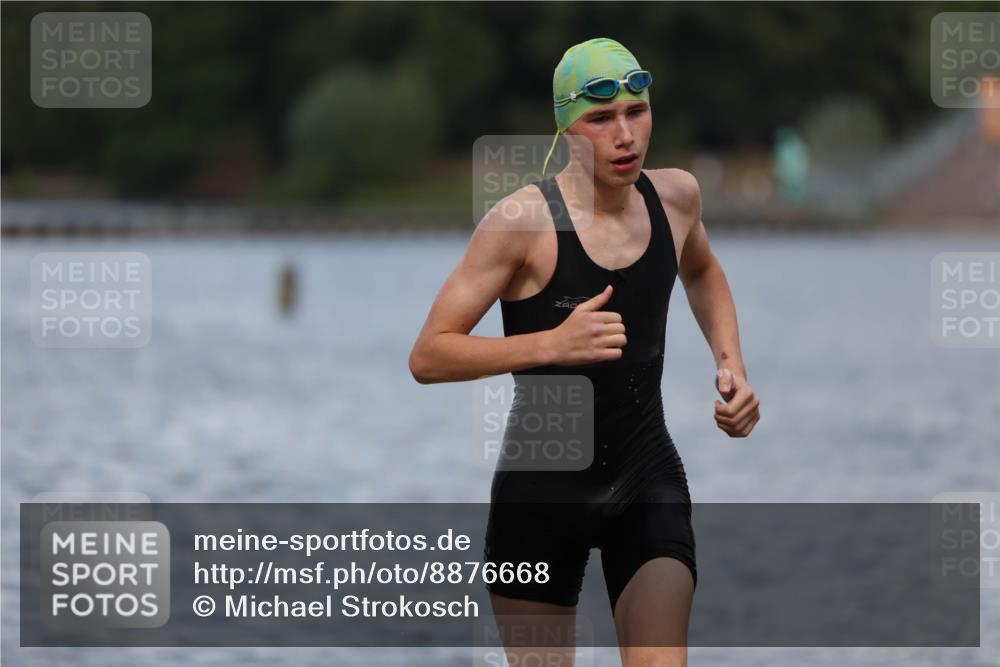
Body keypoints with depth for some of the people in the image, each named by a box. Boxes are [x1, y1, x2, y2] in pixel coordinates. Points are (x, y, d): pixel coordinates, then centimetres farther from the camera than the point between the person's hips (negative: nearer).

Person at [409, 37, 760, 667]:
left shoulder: (676, 196, 0)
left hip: (649, 479, 3)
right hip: (542, 490, -3)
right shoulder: (523, 220, -16)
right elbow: (428, 357, -18)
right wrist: (552, 343, -29)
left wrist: (730, 363, 10)